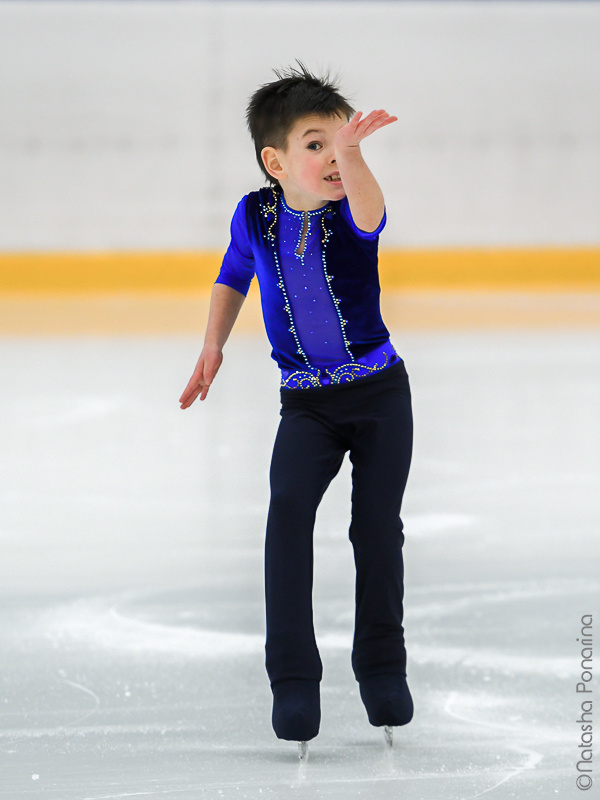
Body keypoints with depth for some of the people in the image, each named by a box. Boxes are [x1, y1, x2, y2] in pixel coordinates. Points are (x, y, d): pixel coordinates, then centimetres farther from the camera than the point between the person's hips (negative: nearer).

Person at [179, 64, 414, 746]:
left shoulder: (348, 212, -15)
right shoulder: (255, 215, -6)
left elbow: (367, 214, -43)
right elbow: (233, 278, 16)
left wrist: (350, 154, -62)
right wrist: (213, 347, 4)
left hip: (379, 392, -1)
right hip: (306, 402, 1)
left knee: (377, 524, -2)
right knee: (288, 509, -20)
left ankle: (382, 665, 21)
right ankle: (292, 676, -16)